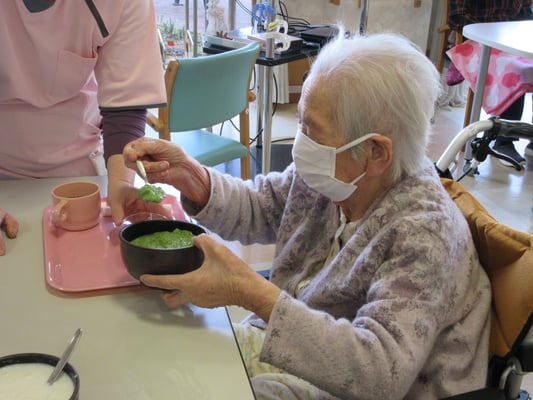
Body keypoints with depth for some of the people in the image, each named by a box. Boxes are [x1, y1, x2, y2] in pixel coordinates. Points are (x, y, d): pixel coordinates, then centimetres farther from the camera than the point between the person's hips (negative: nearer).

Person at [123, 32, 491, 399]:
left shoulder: (424, 232, -30)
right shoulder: (331, 176, -10)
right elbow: (256, 207, 6)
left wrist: (250, 292, -41)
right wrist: (188, 175, -15)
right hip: (287, 341, 6)